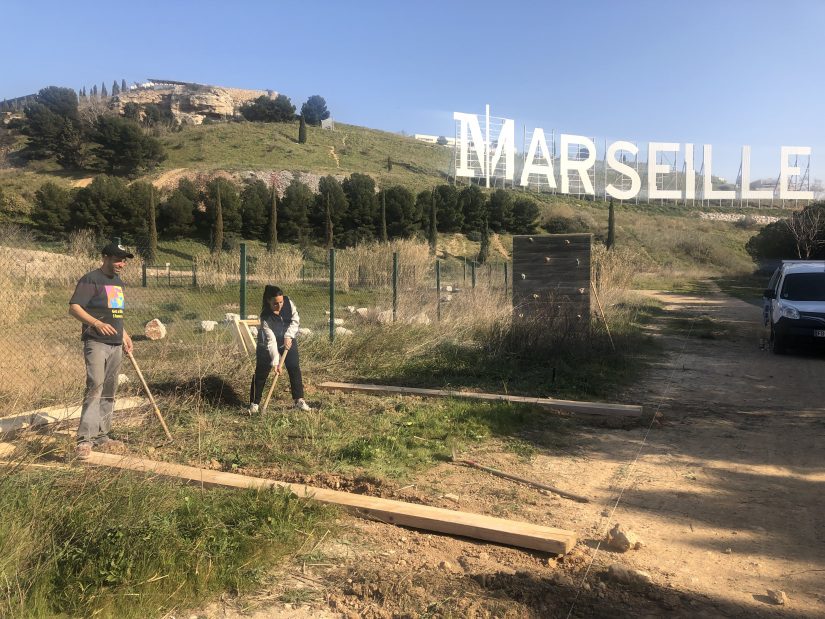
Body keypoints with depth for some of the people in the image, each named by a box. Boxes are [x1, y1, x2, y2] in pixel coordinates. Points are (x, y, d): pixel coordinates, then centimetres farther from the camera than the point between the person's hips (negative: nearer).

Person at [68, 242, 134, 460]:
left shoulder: (118, 282, 18)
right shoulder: (91, 280, -7)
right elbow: (74, 307, -15)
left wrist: (124, 335, 23)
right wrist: (97, 323, -27)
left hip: (116, 345, 8)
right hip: (96, 343, -8)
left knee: (109, 393, 11)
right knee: (95, 388, -17)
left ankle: (101, 437, 19)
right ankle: (85, 439, -16)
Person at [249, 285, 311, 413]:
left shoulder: (288, 303, -22)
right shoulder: (265, 317, -32)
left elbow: (296, 320, -12)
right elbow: (271, 341, -33)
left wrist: (288, 336, -24)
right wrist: (276, 362, -35)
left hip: (288, 340, 4)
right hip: (267, 345, -3)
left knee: (295, 368, 1)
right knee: (261, 372, -2)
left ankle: (299, 400, 8)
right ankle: (254, 403, 9)